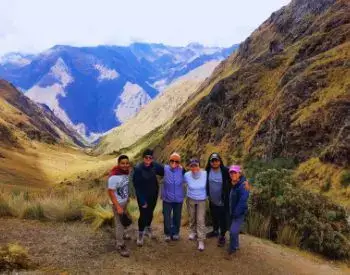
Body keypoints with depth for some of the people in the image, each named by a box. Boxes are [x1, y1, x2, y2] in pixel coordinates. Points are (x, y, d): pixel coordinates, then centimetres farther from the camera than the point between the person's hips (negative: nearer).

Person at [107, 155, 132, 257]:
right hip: (118, 203, -8)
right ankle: (120, 245, 16)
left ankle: (123, 234, 51)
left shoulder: (126, 172, -5)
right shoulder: (114, 176, -29)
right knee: (119, 223, 2)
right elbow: (111, 193, -26)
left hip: (125, 201, 8)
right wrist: (118, 207, -26)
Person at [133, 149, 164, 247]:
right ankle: (140, 234, 25)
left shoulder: (155, 166, -13)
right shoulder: (138, 169, -24)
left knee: (150, 213, 20)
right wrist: (142, 200, -19)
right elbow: (137, 186, -20)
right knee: (143, 214, 2)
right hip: (143, 196, -4)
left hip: (153, 194, 4)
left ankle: (148, 229, 45)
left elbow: (165, 171, 3)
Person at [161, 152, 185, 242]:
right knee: (167, 217, 9)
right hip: (167, 198, -1)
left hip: (178, 199, 1)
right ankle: (168, 233, 35)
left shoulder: (182, 170, -11)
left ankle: (176, 232, 42)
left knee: (177, 217, 17)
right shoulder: (165, 169, -13)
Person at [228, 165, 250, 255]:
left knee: (233, 231, -10)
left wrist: (236, 213, -20)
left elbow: (242, 202, -24)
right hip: (233, 212, 8)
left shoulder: (243, 186, -23)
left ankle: (233, 248, 11)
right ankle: (235, 245, 38)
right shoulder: (233, 184, 1)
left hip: (239, 213, -8)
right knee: (233, 230, 19)